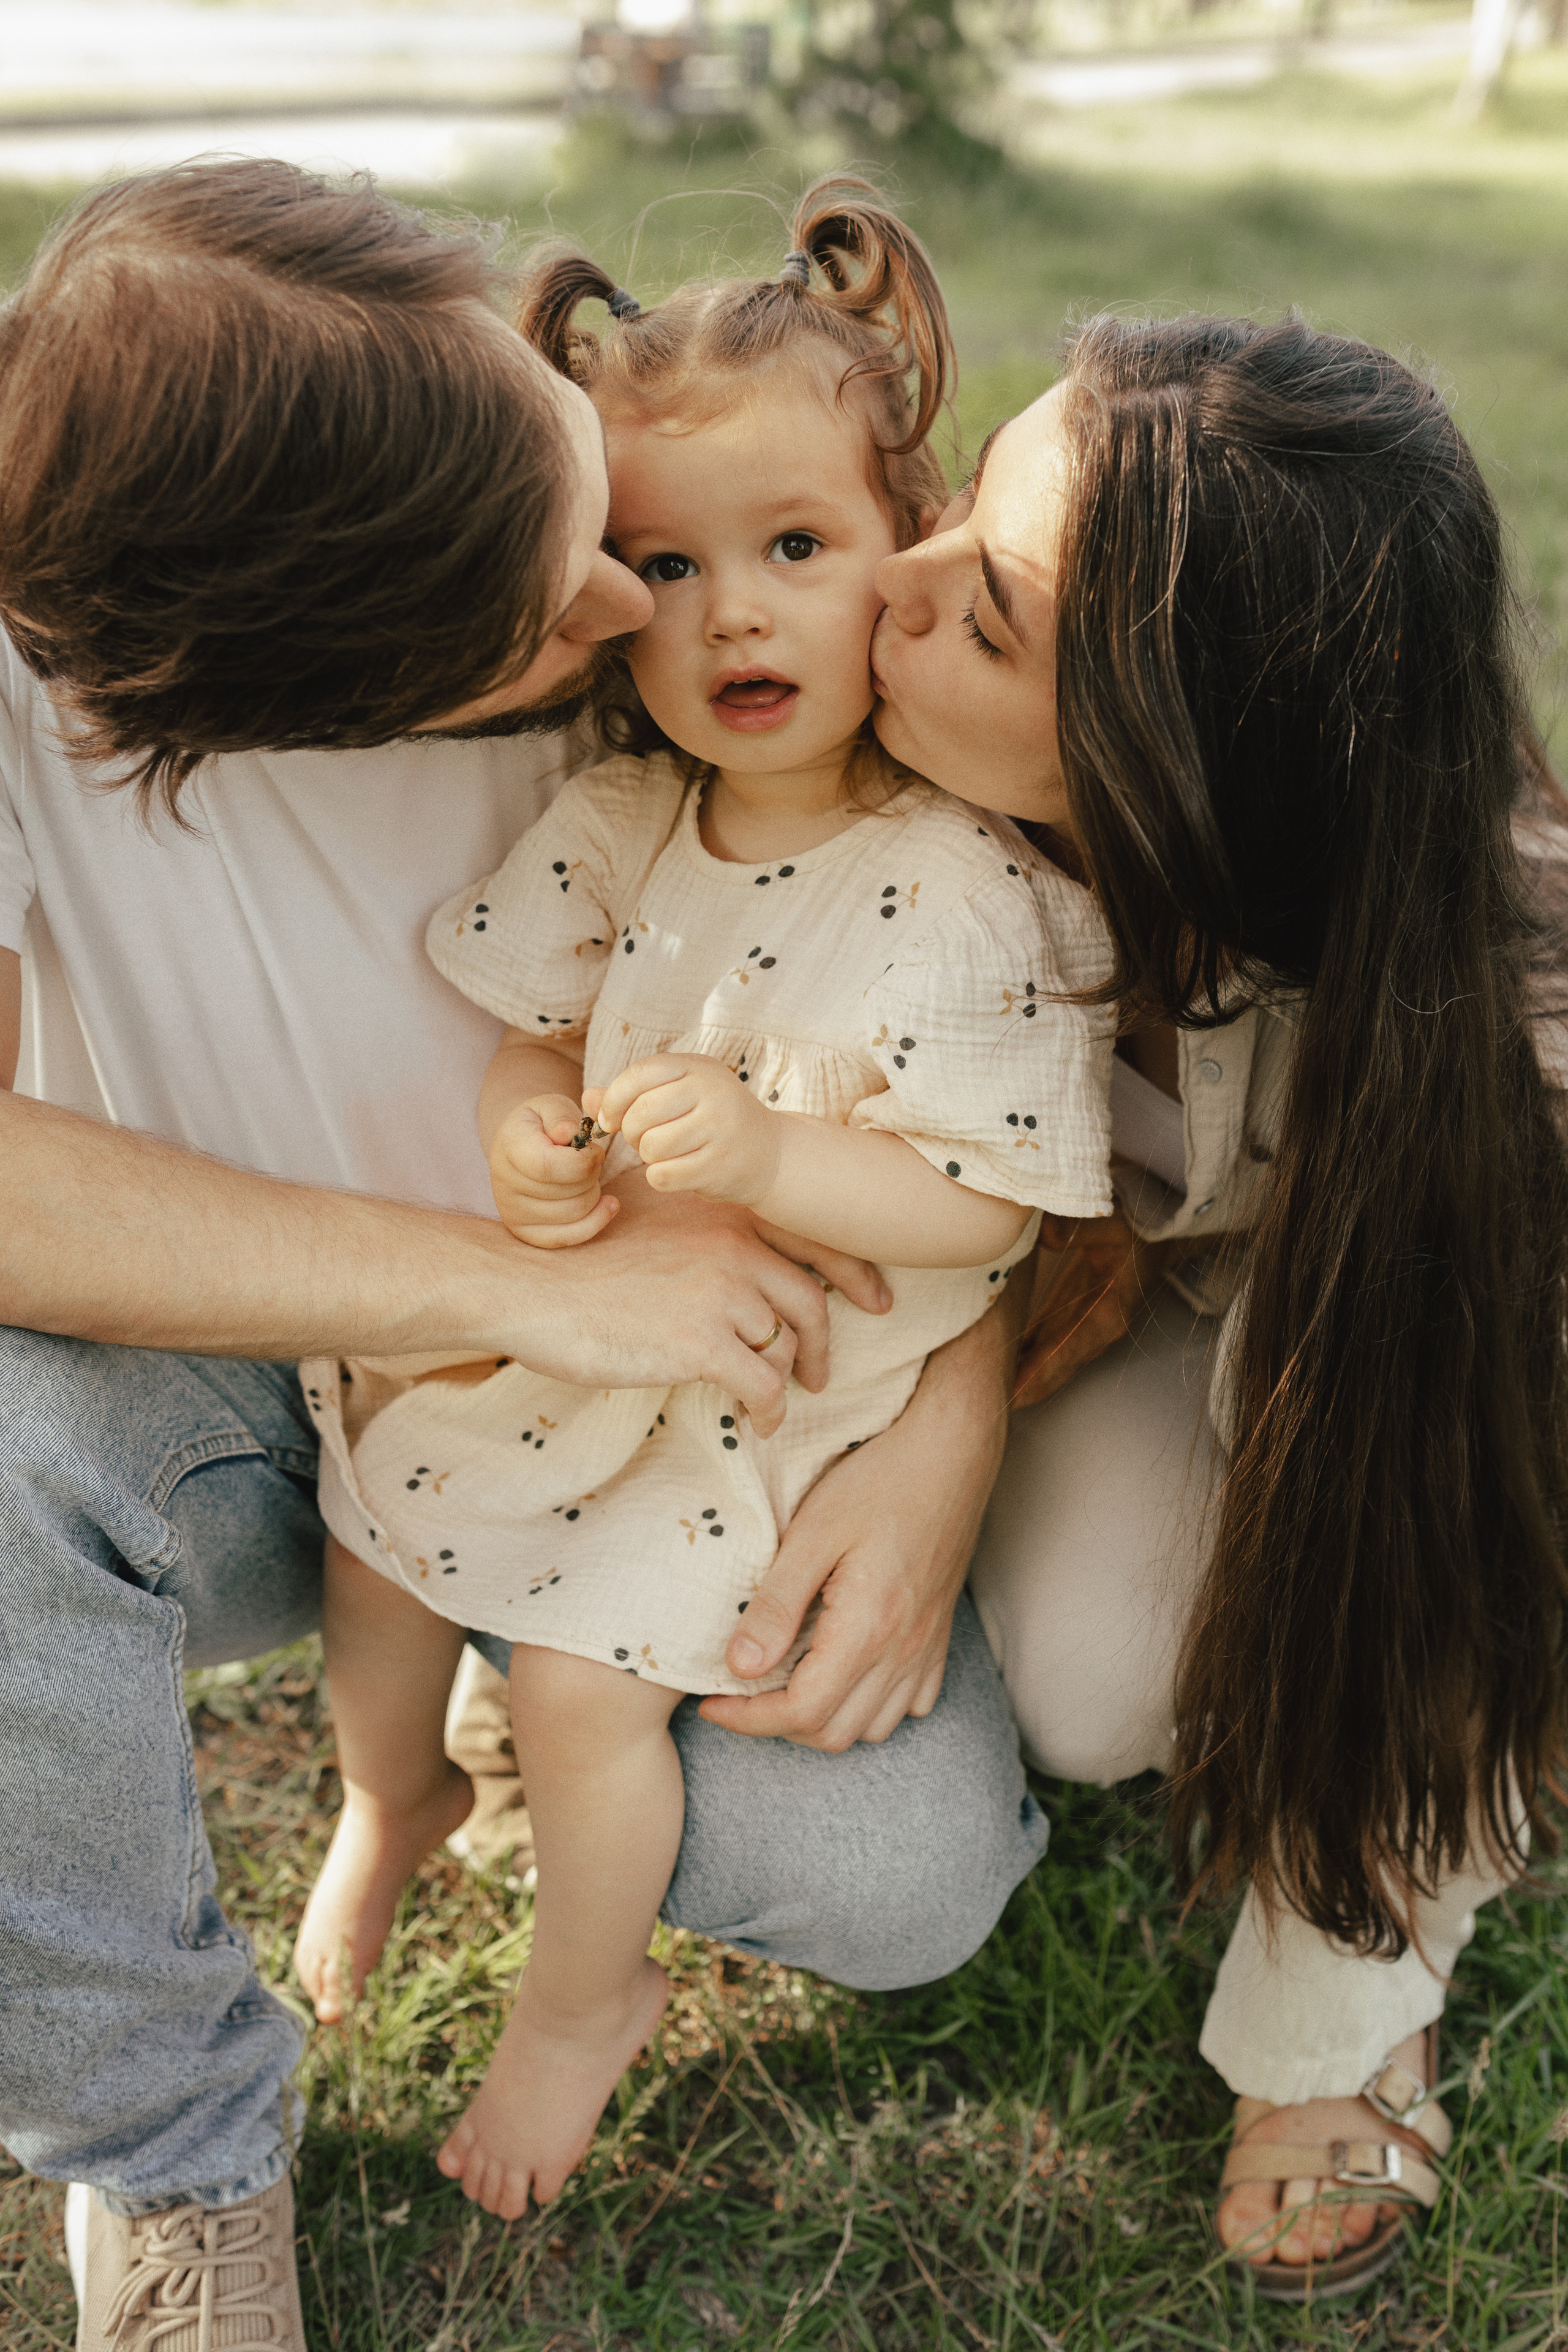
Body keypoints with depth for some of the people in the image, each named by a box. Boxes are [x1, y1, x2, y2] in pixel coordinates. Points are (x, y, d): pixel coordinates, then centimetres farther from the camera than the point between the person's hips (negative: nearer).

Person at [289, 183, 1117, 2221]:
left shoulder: (965, 889, -25)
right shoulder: (614, 825, -9)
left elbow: (986, 1208, -23)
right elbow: (536, 1019, 4)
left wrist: (767, 1155, -36)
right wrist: (533, 1127, -19)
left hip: (783, 1375, -5)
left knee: (584, 1674, -7)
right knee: (374, 1521, 13)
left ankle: (591, 1996, 25)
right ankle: (392, 1795, 48)